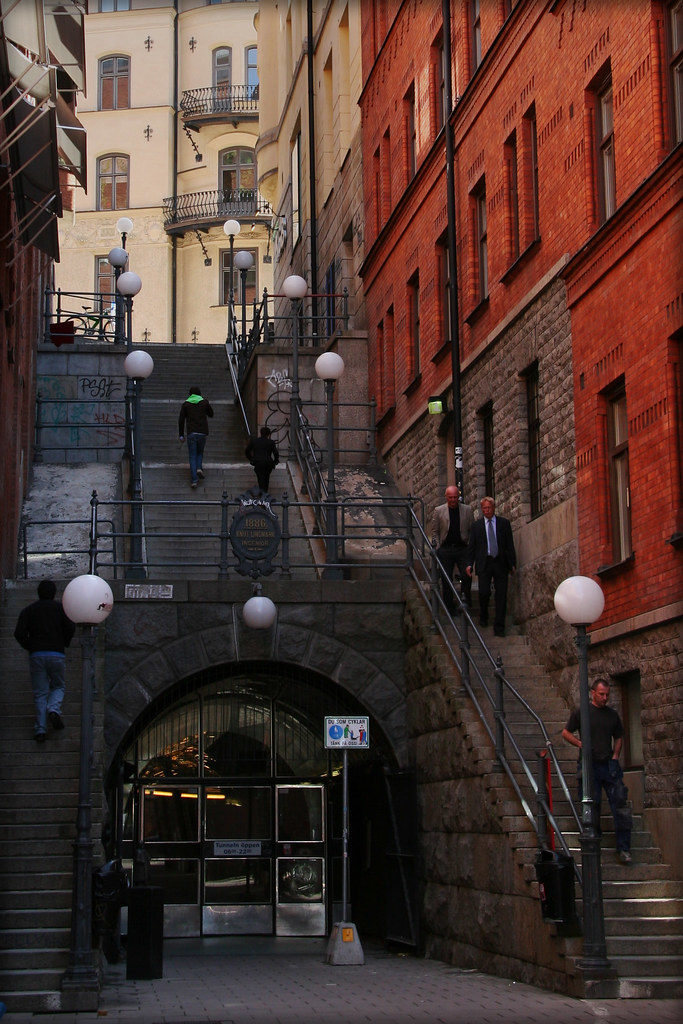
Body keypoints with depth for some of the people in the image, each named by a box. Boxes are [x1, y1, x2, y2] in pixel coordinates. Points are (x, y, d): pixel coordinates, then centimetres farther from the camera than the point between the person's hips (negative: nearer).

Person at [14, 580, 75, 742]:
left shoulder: (28, 610, 8)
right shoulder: (61, 607, 5)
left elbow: (19, 633, -4)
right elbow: (70, 627, -9)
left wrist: (29, 647, 9)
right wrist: (64, 643, 7)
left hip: (36, 656, 1)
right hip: (56, 655, -1)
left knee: (40, 693, 5)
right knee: (58, 686, 17)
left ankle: (40, 729, -6)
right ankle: (54, 710, -13)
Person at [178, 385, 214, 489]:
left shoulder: (185, 404, 3)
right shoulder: (204, 402, 3)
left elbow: (181, 420, 1)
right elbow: (211, 414, 18)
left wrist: (181, 435, 6)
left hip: (191, 433, -1)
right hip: (203, 433, 1)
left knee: (192, 456, 2)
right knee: (200, 452, 22)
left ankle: (194, 480, -7)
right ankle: (199, 468, -4)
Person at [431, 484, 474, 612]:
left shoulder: (467, 510, 5)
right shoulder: (439, 510, 4)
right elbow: (434, 531, 7)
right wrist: (438, 547, -2)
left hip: (462, 549, 0)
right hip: (445, 549, 0)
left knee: (466, 575, -14)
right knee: (446, 581, 2)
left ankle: (465, 599, 9)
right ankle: (449, 610, 11)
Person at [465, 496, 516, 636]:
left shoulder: (504, 523, 7)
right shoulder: (477, 525, 8)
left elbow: (510, 544, 7)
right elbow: (471, 546, 9)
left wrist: (512, 563, 2)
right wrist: (469, 564, 0)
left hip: (500, 563, 0)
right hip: (484, 563, 0)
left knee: (501, 595, -2)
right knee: (484, 592, -9)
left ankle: (499, 627, 4)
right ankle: (483, 616, 20)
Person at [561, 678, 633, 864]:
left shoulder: (612, 714, 14)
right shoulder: (580, 712, 3)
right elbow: (566, 733, 7)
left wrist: (615, 756, 10)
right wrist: (580, 744, -9)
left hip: (610, 765, 3)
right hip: (589, 765, -3)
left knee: (620, 803, -6)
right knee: (592, 805, 0)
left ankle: (623, 848, -4)